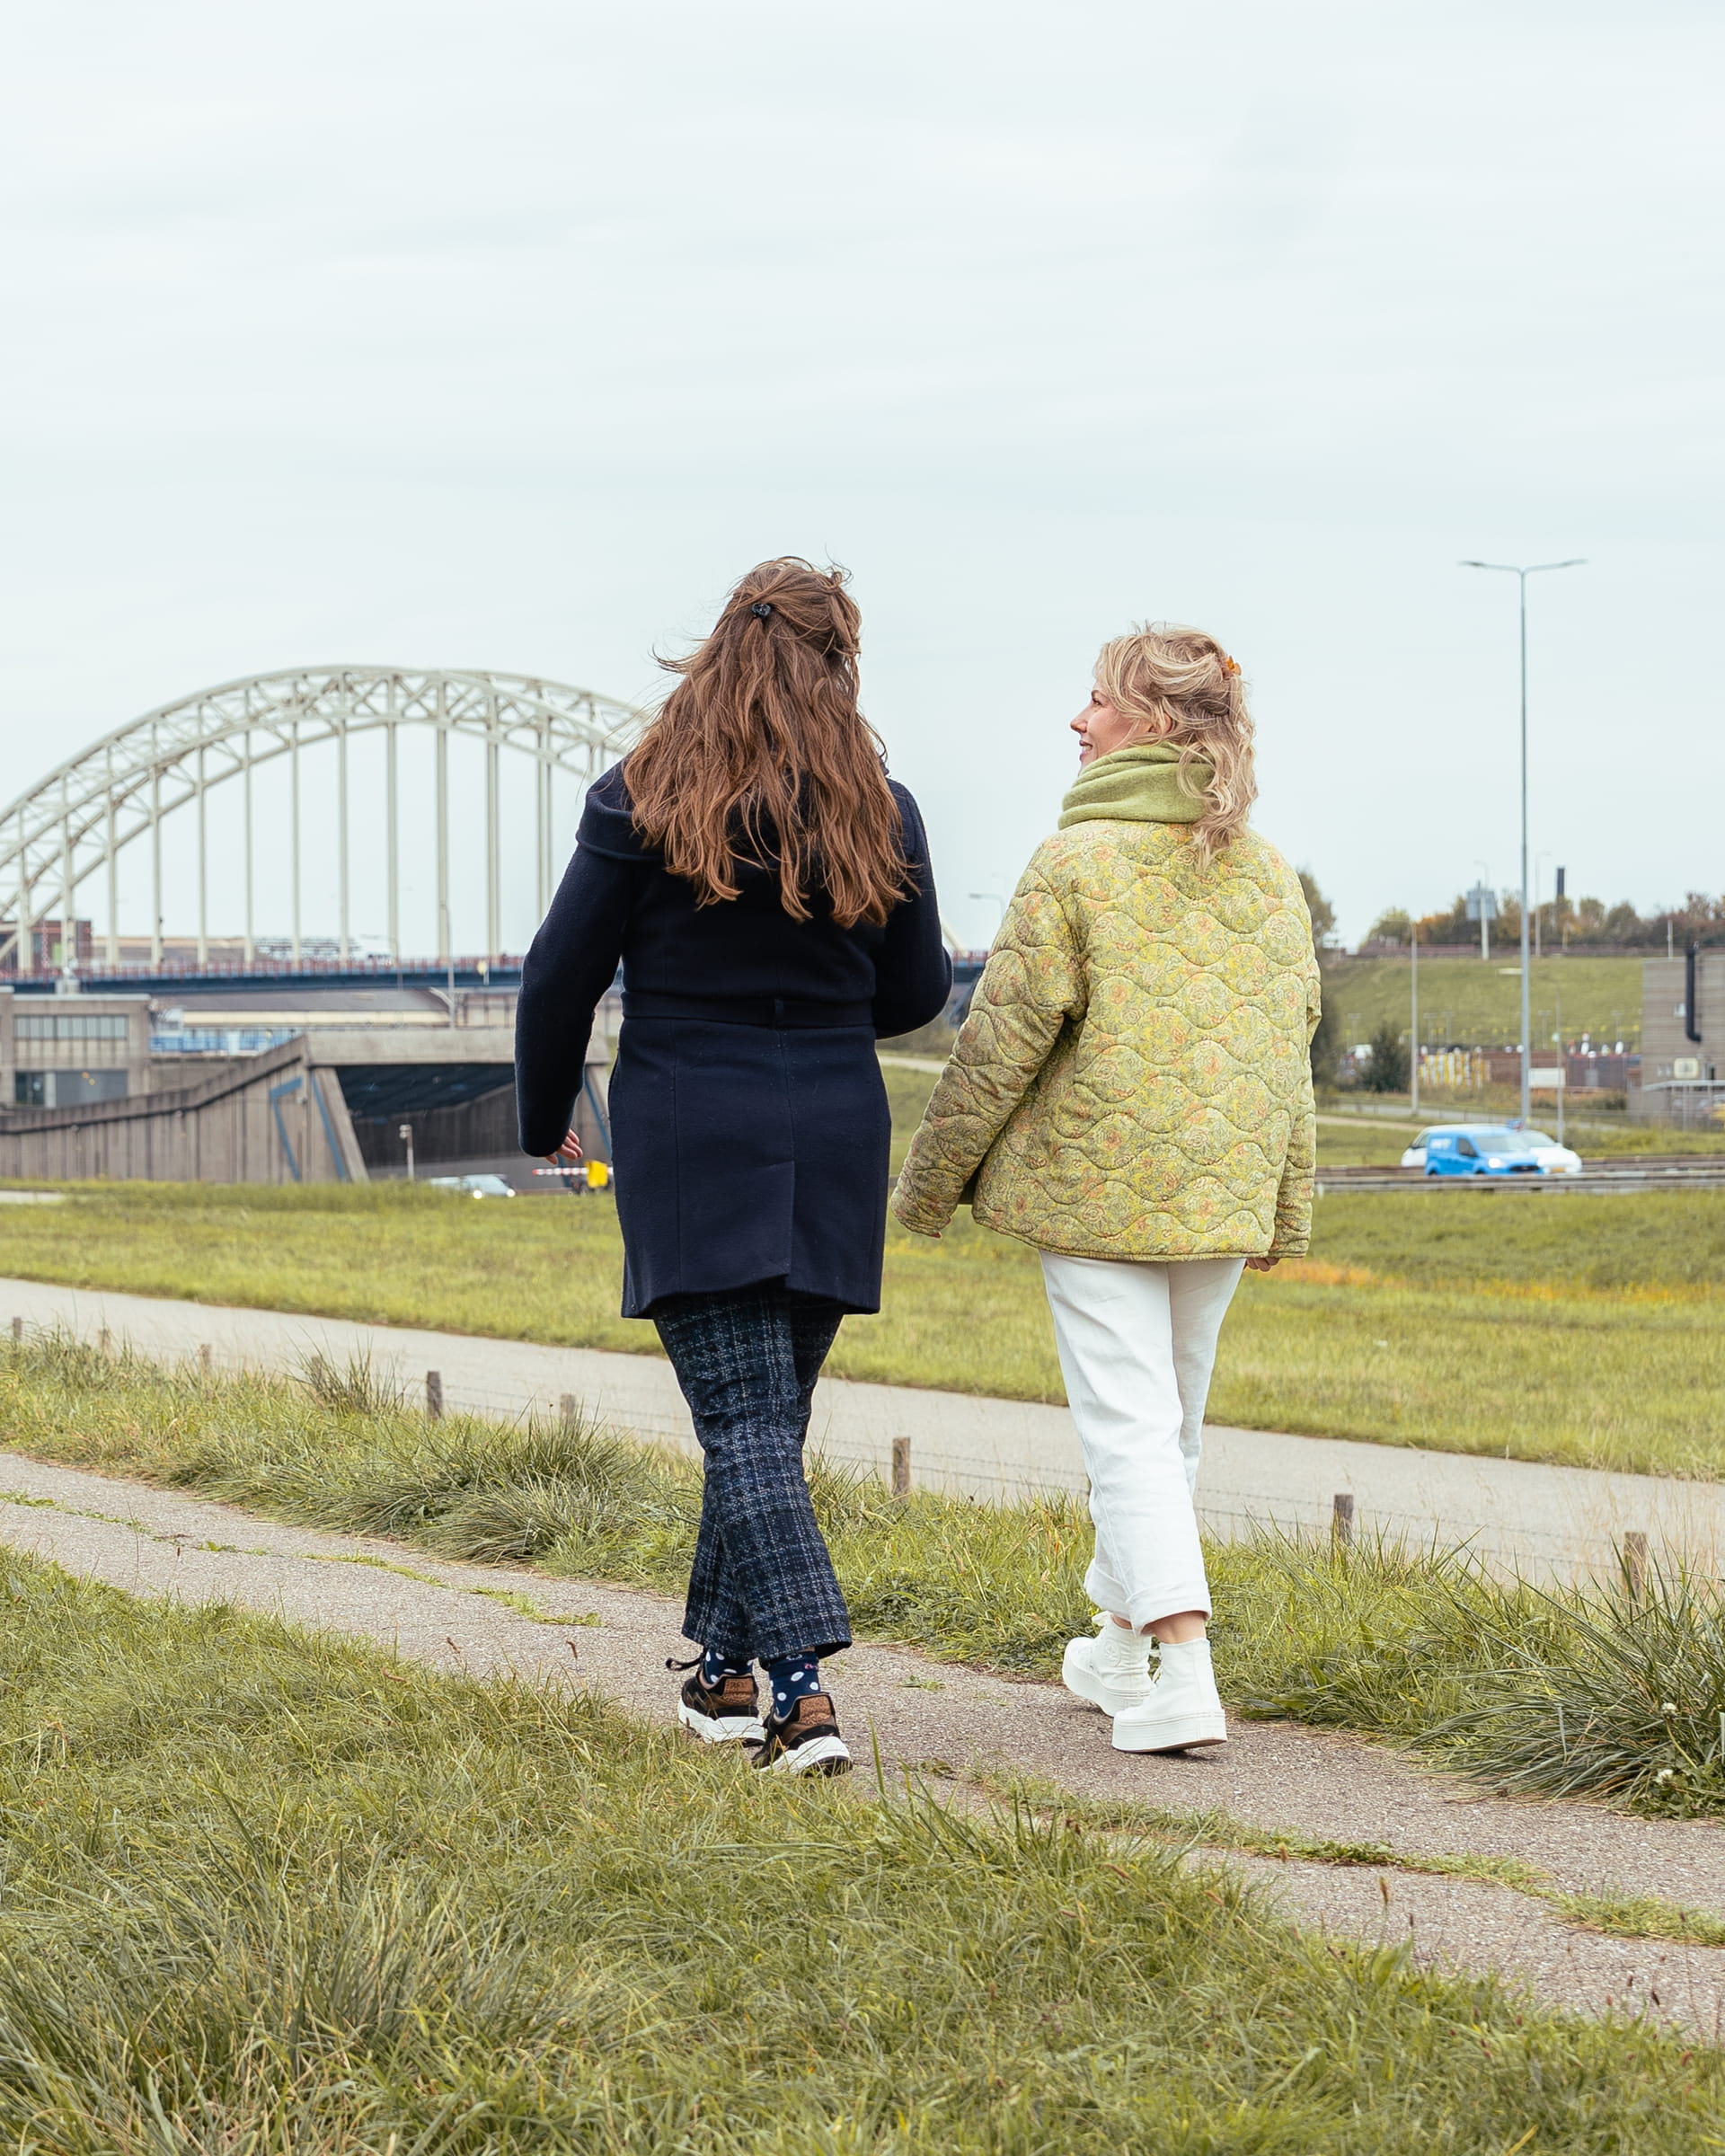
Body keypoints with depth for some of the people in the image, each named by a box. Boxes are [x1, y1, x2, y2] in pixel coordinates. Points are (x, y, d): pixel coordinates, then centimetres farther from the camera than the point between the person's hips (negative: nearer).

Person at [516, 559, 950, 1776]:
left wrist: (546, 1117, 14)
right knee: (771, 1412, 15)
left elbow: (563, 977, -2)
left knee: (744, 1421, -6)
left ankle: (806, 1693, -19)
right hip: (835, 1145, 3)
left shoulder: (642, 805, -6)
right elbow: (918, 995, 9)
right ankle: (727, 1667, 26)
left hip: (690, 1141, -3)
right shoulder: (881, 813, 1)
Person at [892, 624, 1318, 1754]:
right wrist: (1283, 1208, 19)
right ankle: (1122, 1644, 32)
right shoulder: (1269, 873, 6)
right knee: (1174, 1418, 18)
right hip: (1221, 1192, 6)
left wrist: (932, 1179, 2)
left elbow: (1005, 1041, -9)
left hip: (1099, 1182, -5)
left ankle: (1185, 1675, -15)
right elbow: (1292, 1047, 11)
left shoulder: (1077, 861, -11)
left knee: (1129, 1424, -4)